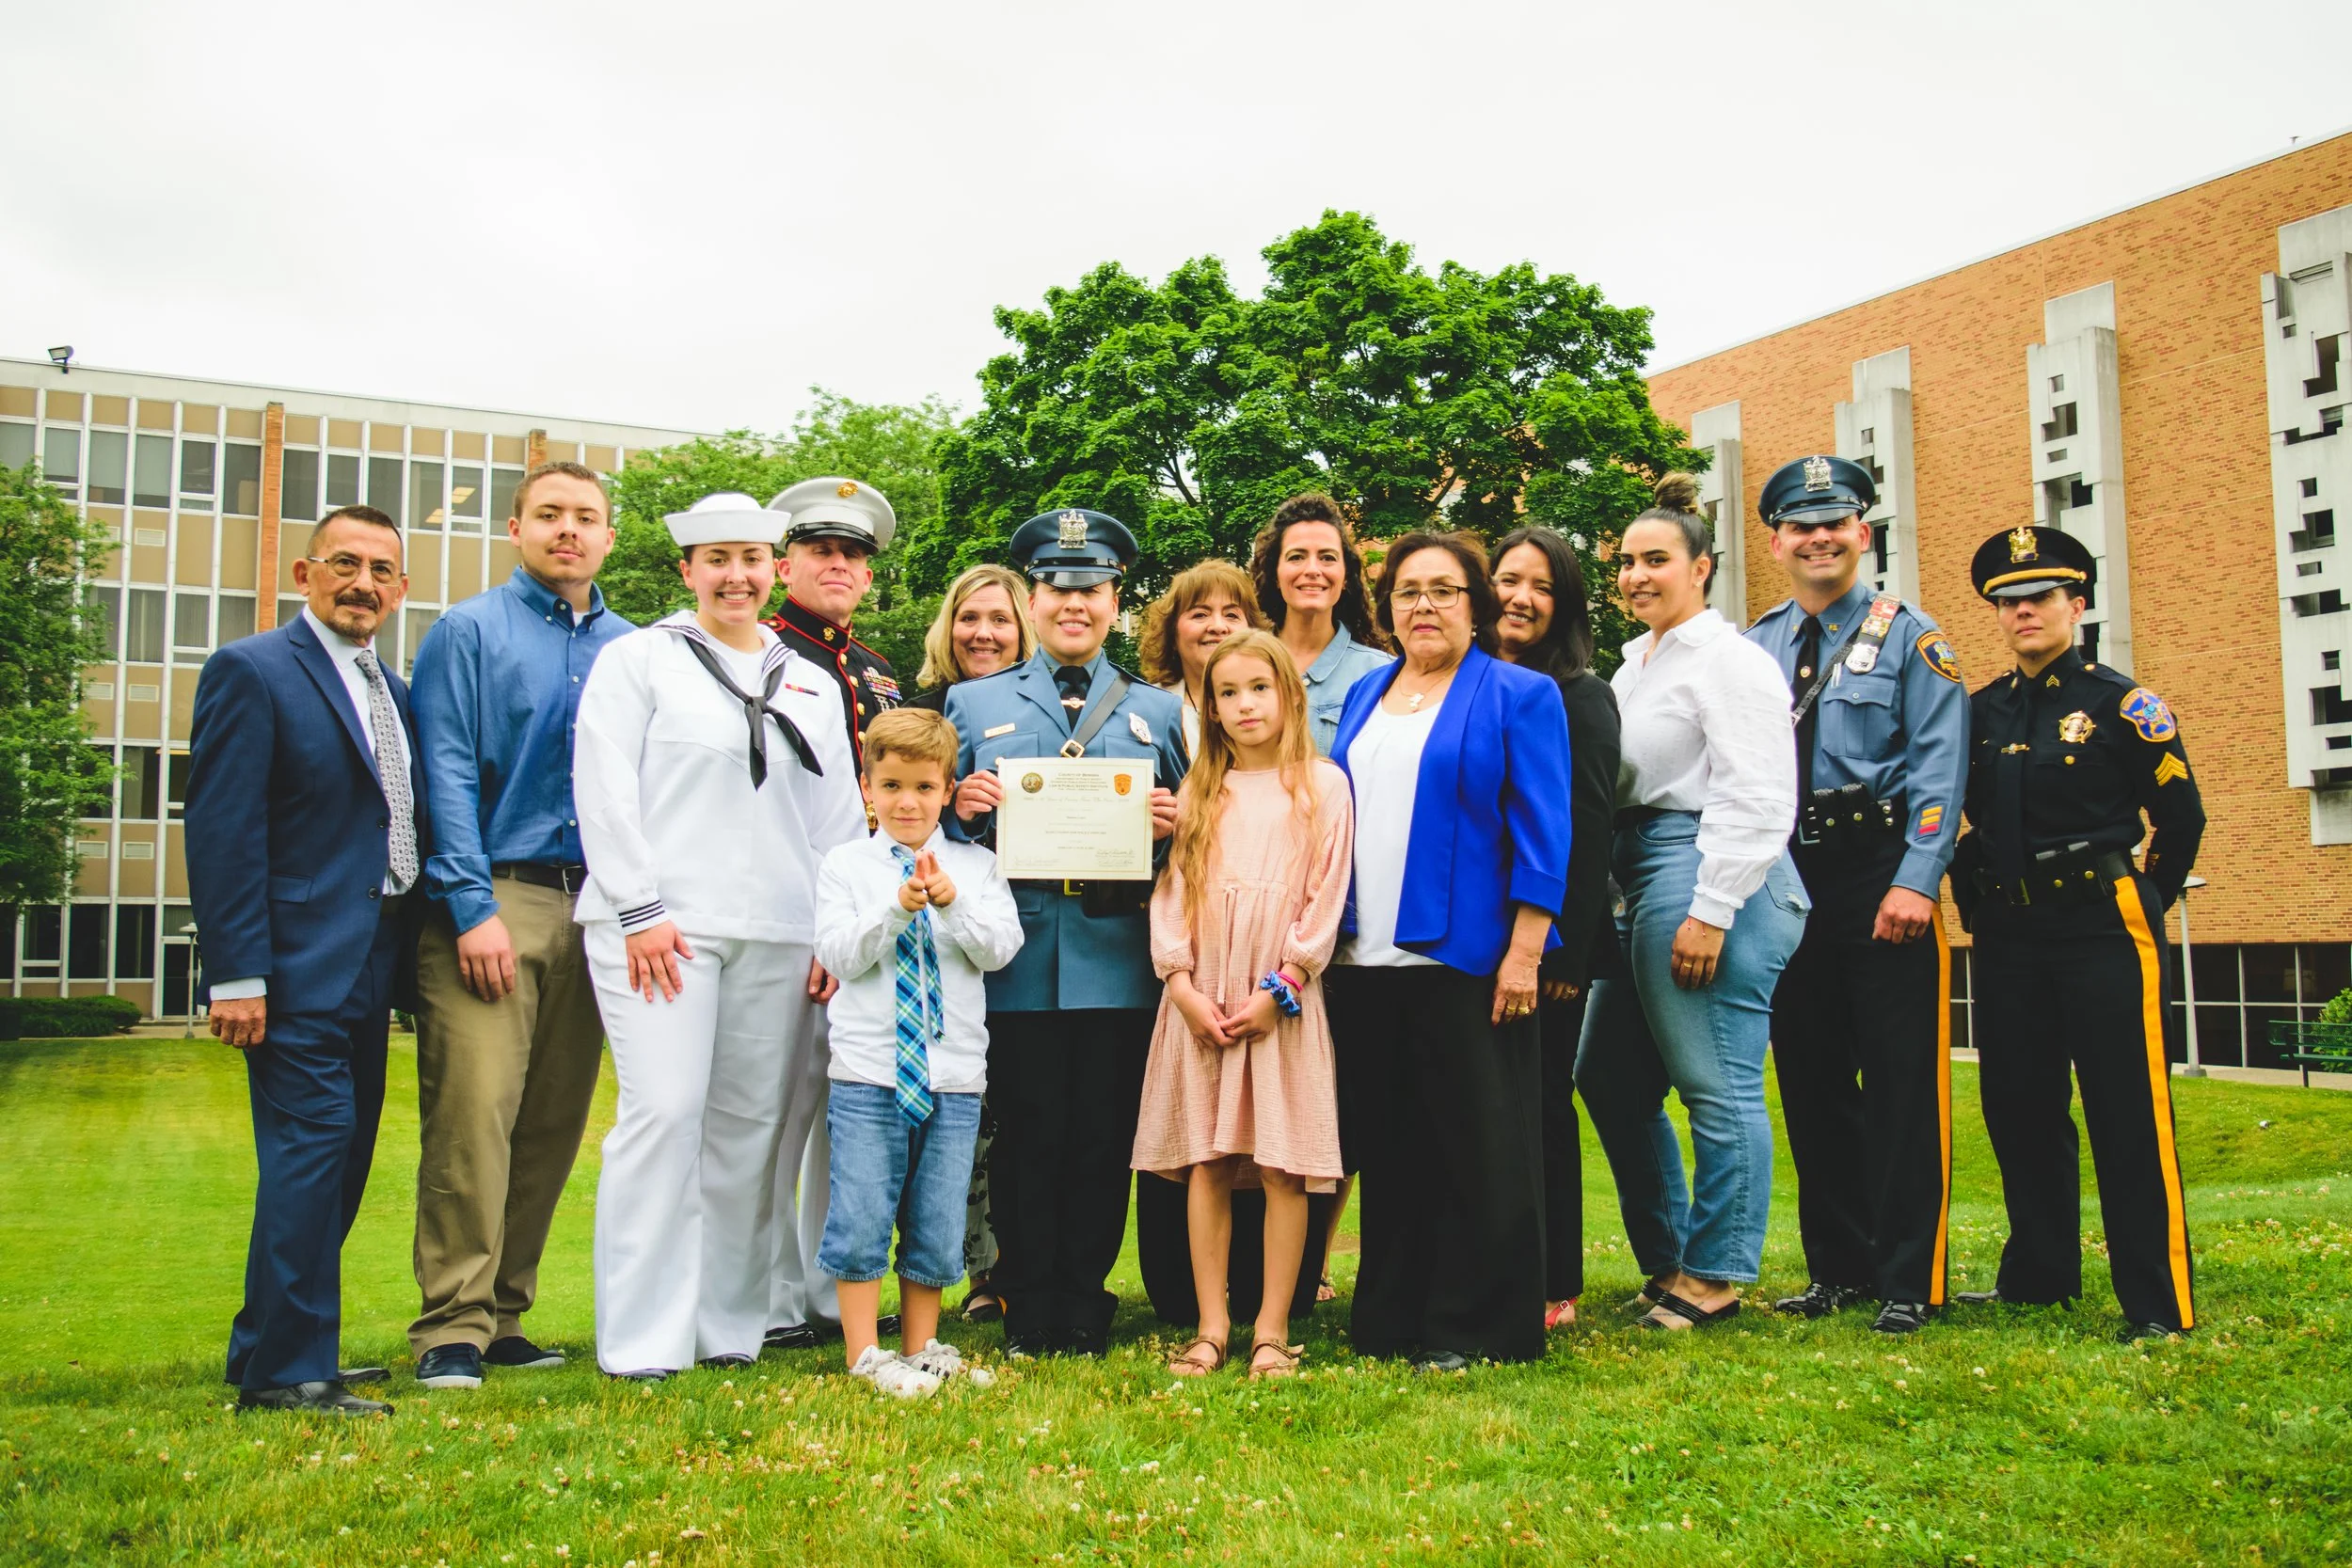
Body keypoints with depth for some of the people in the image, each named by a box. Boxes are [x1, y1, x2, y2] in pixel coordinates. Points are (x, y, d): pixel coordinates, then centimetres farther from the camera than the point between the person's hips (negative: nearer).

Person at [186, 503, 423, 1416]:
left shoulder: (394, 692, 17)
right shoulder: (251, 671, -5)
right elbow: (222, 833, -12)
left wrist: (408, 962, 11)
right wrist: (237, 974, -18)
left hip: (372, 963, 8)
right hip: (301, 963, -8)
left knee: (341, 1160, 12)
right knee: (311, 1147, -10)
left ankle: (270, 1349, 26)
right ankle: (286, 1372, -2)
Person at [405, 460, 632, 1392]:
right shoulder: (469, 632, 4)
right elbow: (446, 775, -4)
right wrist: (476, 908, -13)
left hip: (592, 911, 4)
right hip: (489, 901, -4)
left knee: (554, 1124, 6)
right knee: (472, 1115, -10)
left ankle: (504, 1314, 17)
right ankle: (452, 1327, -2)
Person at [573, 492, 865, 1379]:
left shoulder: (811, 686, 19)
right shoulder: (639, 659, 7)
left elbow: (840, 816, 17)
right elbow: (605, 791, -2)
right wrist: (639, 910, -10)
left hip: (777, 939, 4)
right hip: (661, 929, -4)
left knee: (751, 1126, 4)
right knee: (664, 1113, -11)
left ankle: (730, 1327, 14)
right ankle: (643, 1341, -3)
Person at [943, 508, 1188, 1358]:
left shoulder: (1159, 712, 16)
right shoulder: (974, 704, 15)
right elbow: (938, 826, 13)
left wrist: (1172, 827, -6)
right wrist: (963, 806, -8)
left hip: (1116, 958, 1)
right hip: (1017, 956, 0)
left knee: (1103, 1136, 3)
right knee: (1027, 1133, 2)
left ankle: (1085, 1303, 17)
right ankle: (1027, 1309, 15)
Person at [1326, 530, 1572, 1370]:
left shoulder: (1520, 696, 0)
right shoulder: (1364, 696, 16)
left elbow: (1542, 834, -6)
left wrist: (1524, 950, -14)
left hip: (1465, 958, -5)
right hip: (1365, 959, 6)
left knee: (1478, 1145, 0)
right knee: (1387, 1145, 12)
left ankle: (1476, 1326, 11)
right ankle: (1391, 1320, 22)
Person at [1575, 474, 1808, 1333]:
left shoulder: (1728, 659, -7)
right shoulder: (1634, 662, 20)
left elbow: (1756, 801, -15)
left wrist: (1709, 911, -19)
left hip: (1706, 874, -10)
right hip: (1643, 883, 10)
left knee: (1717, 1085, -3)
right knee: (1608, 1077, 12)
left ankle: (1714, 1277, 9)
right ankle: (1667, 1258, 24)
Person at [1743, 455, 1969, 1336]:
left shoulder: (1908, 637, 2)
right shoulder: (1752, 652, 13)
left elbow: (1938, 767, -7)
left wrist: (1916, 880, -18)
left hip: (1883, 881, -4)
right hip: (1786, 883, 4)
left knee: (1902, 1084, -1)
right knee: (1811, 1084, 10)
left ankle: (1908, 1283, 8)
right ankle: (1837, 1270, 21)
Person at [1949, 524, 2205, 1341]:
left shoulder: (2118, 702, -3)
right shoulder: (1980, 712, 9)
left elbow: (2182, 818, 1)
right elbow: (1964, 821, 19)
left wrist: (2141, 904, 5)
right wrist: (1979, 908, 9)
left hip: (2103, 930, -5)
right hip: (2009, 937, 5)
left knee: (2129, 1116, -4)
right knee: (2019, 1108, 10)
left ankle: (2159, 1304, 3)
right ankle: (2038, 1276, 24)